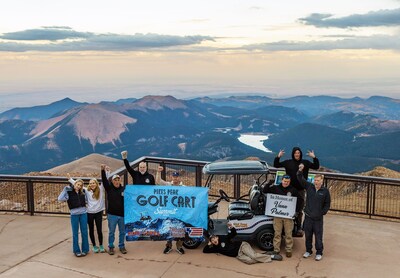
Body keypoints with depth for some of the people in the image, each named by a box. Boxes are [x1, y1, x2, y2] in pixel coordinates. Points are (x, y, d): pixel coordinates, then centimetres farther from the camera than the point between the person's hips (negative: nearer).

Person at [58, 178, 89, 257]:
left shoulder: (83, 192, 5)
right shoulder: (69, 192, -6)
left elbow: (86, 199, 24)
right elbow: (60, 199, -18)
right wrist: (65, 189, -19)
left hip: (83, 213, 3)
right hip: (74, 214, -3)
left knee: (84, 232, 7)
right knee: (75, 233, 6)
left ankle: (85, 249, 18)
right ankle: (76, 250, 17)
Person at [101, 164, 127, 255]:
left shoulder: (124, 189, -2)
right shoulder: (109, 188, -1)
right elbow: (104, 180, -13)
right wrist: (103, 170, -26)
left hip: (122, 214, 0)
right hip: (112, 214, 0)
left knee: (122, 232, 12)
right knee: (111, 232, 9)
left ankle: (122, 246, 26)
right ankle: (111, 247, 22)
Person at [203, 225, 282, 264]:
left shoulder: (224, 238, 8)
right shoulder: (216, 248, 15)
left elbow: (234, 233, 7)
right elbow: (204, 250, 18)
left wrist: (232, 228, -13)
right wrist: (209, 244, 6)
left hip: (241, 246, -2)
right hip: (238, 254, 2)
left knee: (253, 256, -30)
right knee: (249, 261, -30)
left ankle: (271, 256, -14)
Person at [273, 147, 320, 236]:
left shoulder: (305, 163, 2)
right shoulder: (288, 162, 2)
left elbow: (316, 167, -1)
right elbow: (276, 165, 3)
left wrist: (314, 158, -15)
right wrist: (278, 157, -13)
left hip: (301, 190, 0)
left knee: (299, 210, 7)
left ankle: (299, 227, 16)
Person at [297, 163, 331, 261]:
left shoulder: (325, 191, -3)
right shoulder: (309, 186, 1)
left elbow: (327, 204, 4)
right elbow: (301, 180, -3)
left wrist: (322, 212, -4)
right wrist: (300, 171, -20)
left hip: (318, 218, -2)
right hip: (308, 217, 2)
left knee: (318, 236, 4)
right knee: (308, 235, 13)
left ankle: (319, 253, 18)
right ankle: (308, 250, 29)